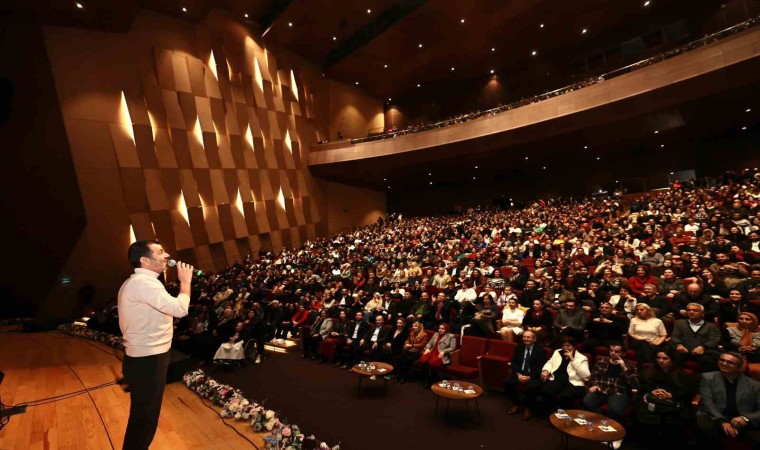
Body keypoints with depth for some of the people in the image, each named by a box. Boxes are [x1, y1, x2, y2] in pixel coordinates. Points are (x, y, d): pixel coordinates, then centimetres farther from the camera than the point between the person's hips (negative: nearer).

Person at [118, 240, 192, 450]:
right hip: (148, 361, -11)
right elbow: (180, 309, -30)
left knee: (142, 415, 25)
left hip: (144, 358, 11)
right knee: (144, 417, 7)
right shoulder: (144, 282, -23)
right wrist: (185, 281, -18)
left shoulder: (135, 281, 12)